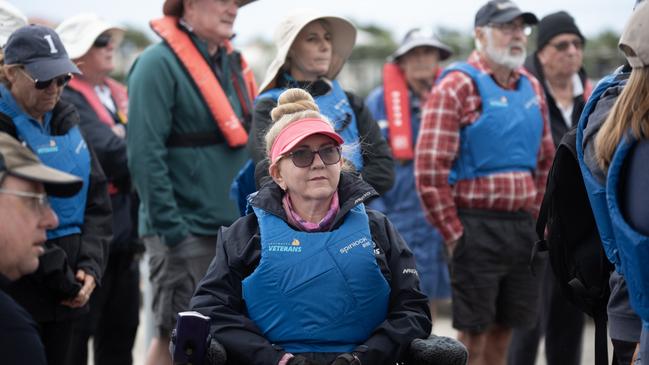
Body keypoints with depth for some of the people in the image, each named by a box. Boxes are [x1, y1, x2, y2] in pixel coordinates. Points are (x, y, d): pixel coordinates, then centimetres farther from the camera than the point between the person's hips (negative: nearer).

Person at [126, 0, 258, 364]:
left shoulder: (232, 63, 12)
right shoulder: (160, 63, -12)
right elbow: (144, 154, -18)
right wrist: (171, 230, -21)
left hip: (234, 227, 8)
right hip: (186, 231, -8)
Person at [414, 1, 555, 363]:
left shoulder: (531, 86, 14)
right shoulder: (456, 86, -9)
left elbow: (546, 161, 21)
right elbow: (429, 169, -14)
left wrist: (537, 220, 14)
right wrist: (453, 234, -13)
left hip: (523, 228, 7)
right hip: (477, 228, -7)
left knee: (505, 329, 11)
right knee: (474, 334, -2)